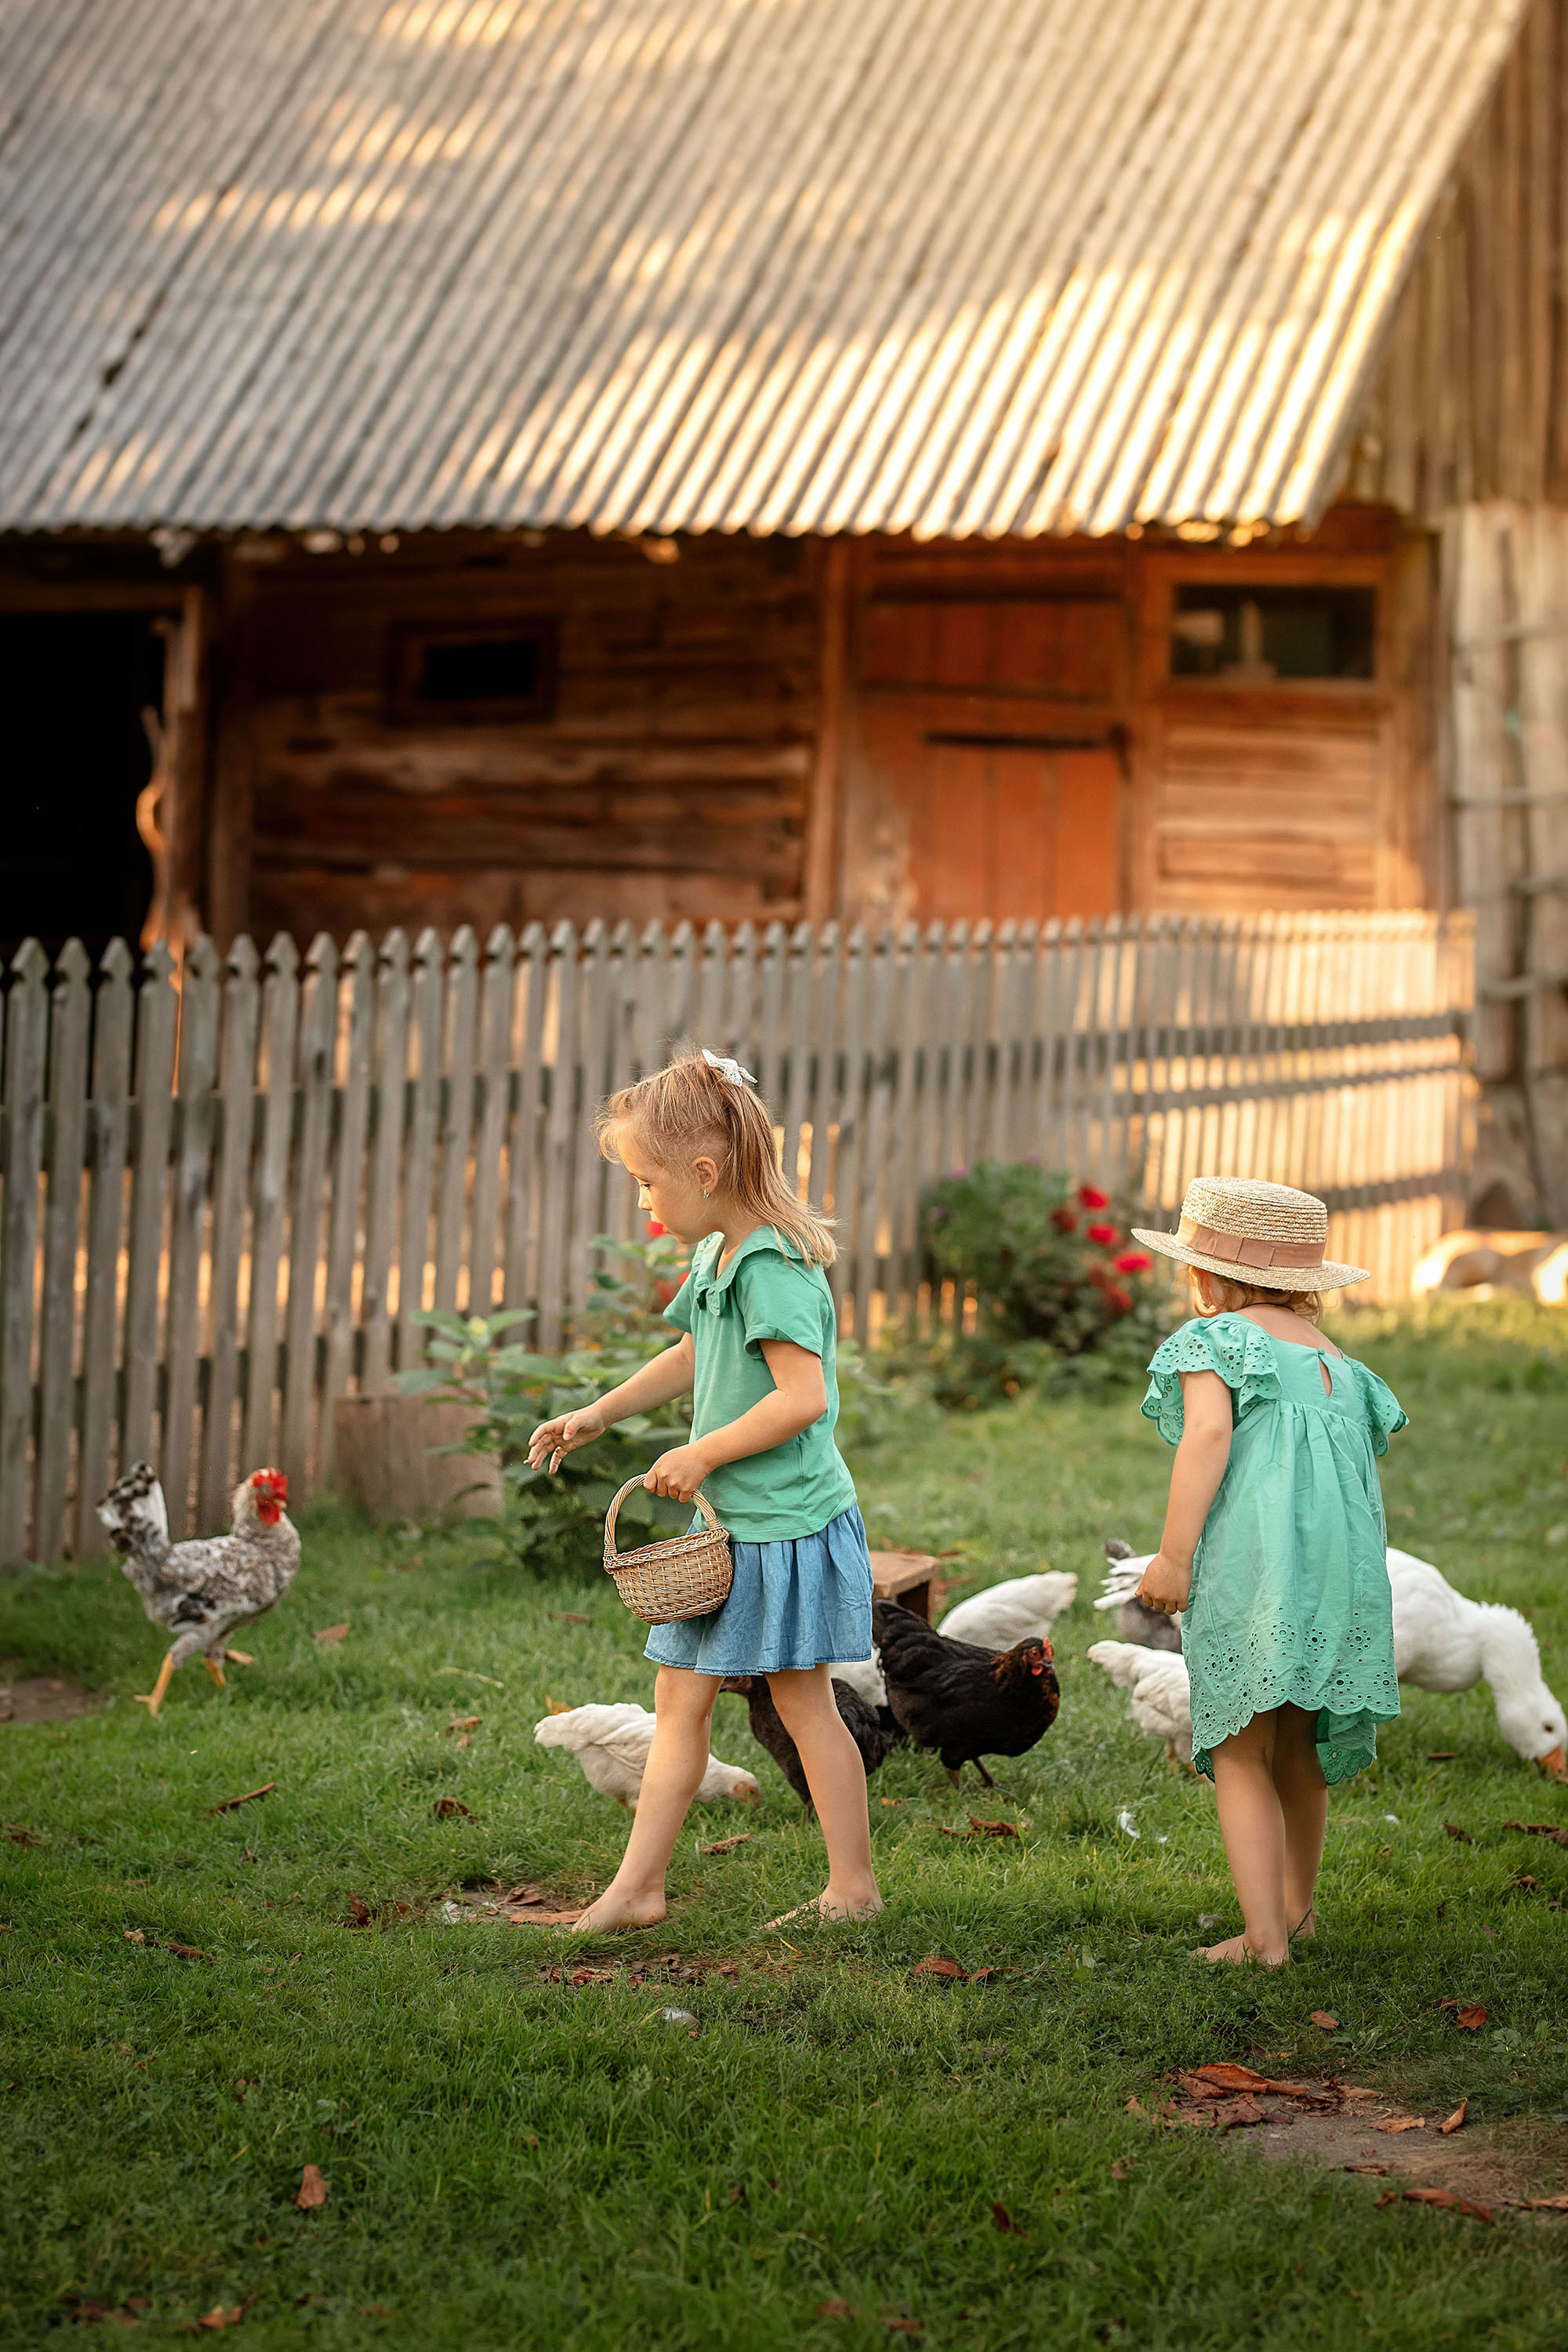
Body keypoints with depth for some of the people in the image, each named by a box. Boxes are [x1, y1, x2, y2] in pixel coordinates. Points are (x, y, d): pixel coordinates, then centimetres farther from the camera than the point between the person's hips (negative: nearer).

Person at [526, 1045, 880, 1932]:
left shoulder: (773, 1268, -20)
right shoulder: (717, 1255, 9)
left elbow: (804, 1397, -27)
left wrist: (701, 1454, -19)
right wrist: (594, 1417, 22)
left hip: (789, 1525, -9)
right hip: (728, 1526, 9)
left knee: (805, 1703, 2)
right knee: (680, 1697, 9)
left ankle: (854, 1884, 15)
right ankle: (639, 1885, 13)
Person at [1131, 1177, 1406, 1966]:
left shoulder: (1215, 1337, 4)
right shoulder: (1339, 1365, 22)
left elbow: (1209, 1431, -14)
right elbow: (1369, 1493, 20)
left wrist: (1174, 1555, -17)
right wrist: (1365, 1601, 27)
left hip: (1251, 1570, -6)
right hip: (1343, 1570, 6)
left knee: (1240, 1756, -1)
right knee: (1299, 1751, 22)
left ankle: (1264, 1937, -10)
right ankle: (1298, 1906, 37)